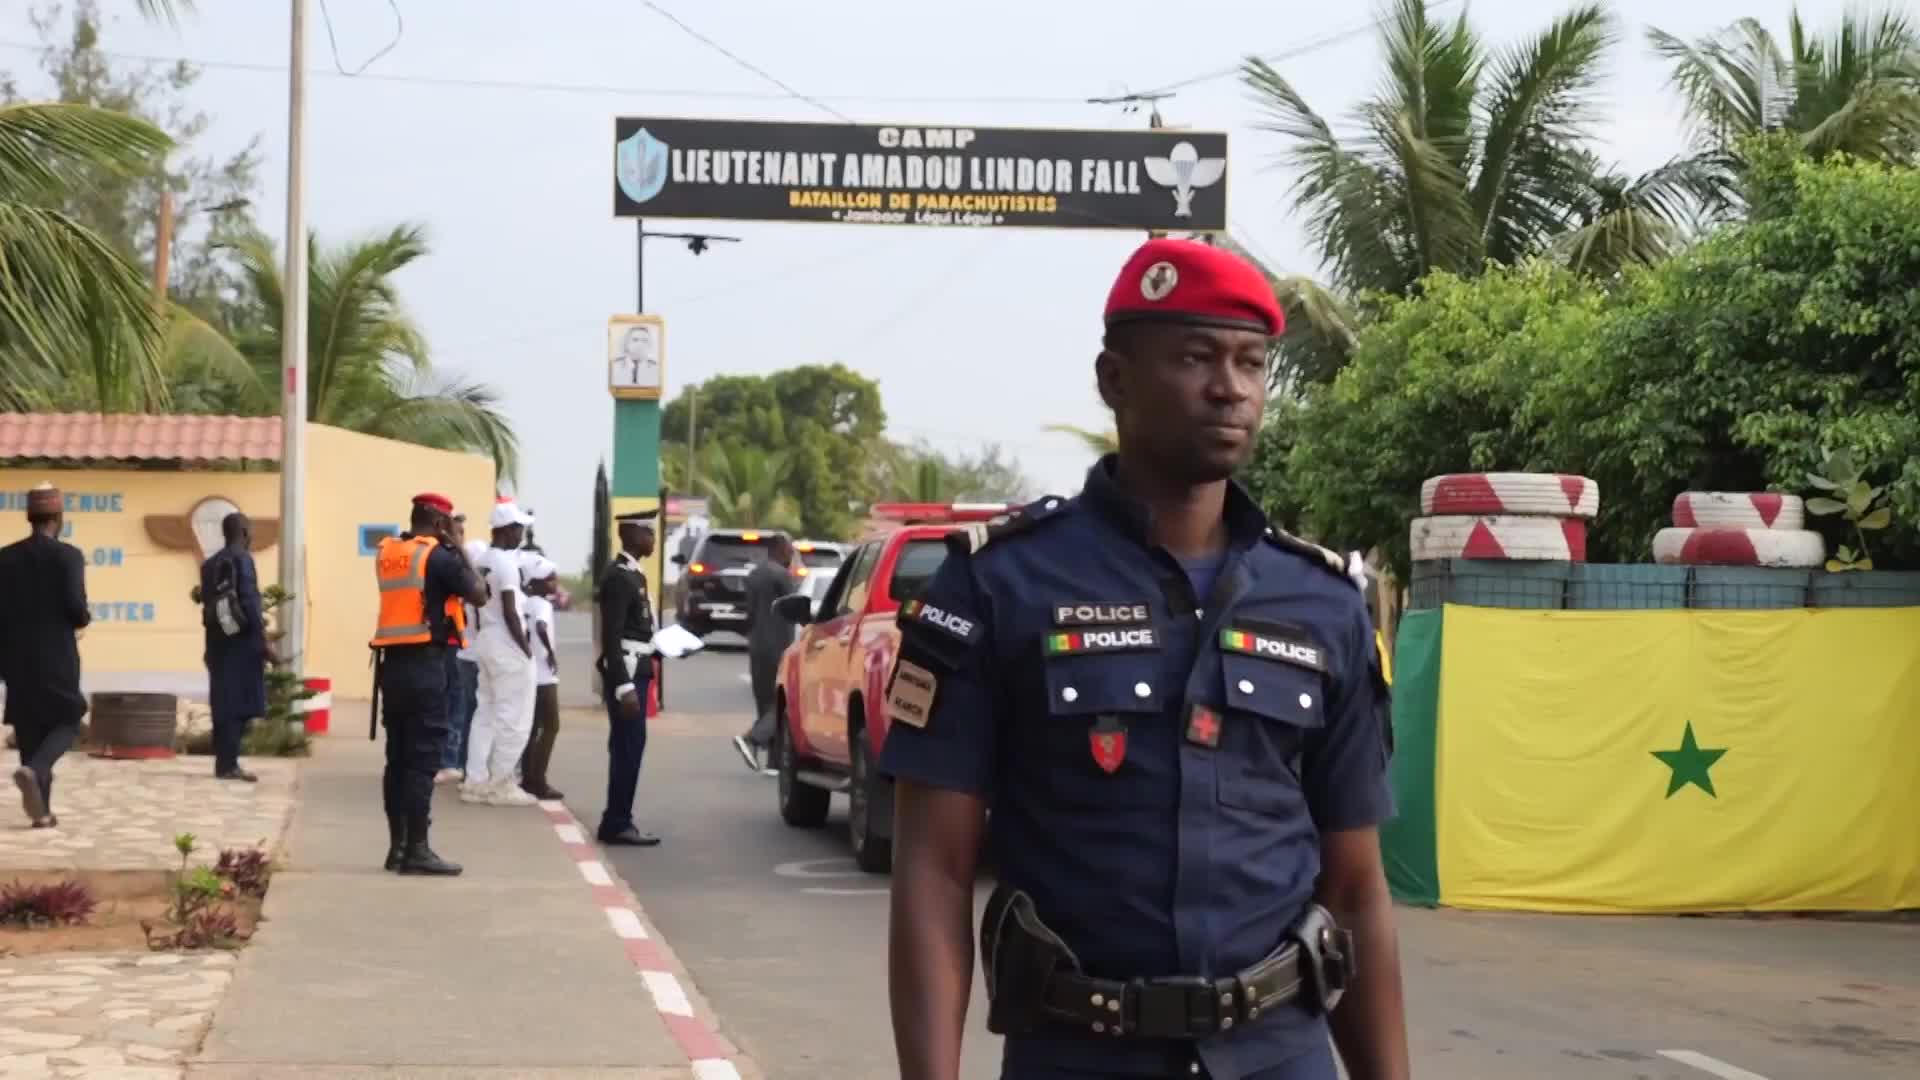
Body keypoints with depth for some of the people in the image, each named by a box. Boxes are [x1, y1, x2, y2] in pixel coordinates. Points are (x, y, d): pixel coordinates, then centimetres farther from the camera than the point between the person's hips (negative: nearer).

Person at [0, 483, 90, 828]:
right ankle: (32, 770, -19)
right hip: (58, 657, -4)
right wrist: (84, 619, 5)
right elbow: (76, 606, -18)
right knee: (67, 723, 9)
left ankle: (40, 810, 9)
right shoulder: (68, 556, -9)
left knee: (30, 730, 10)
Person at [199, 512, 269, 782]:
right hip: (241, 640, -8)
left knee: (224, 703, 10)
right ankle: (228, 764, -8)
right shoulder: (242, 559, -9)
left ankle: (224, 761, 12)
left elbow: (208, 602, 15)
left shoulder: (211, 563, 15)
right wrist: (264, 640, -14)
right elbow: (249, 601, -15)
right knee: (238, 704, -6)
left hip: (219, 640, 8)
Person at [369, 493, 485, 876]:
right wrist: (459, 550, 5)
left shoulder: (386, 552, 12)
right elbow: (479, 596, -3)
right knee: (423, 758, -6)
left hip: (392, 663, 7)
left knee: (398, 757, 12)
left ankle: (397, 846, 16)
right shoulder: (439, 555, -8)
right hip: (425, 664, -7)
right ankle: (416, 850, -8)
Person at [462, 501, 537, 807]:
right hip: (507, 645, -9)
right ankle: (501, 784, 0)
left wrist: (482, 639, 20)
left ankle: (476, 781, 12)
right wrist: (527, 648, -13)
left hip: (485, 641, 9)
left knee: (485, 713, 12)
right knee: (514, 718, -3)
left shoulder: (482, 560, 11)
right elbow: (509, 612, -18)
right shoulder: (507, 562, -15)